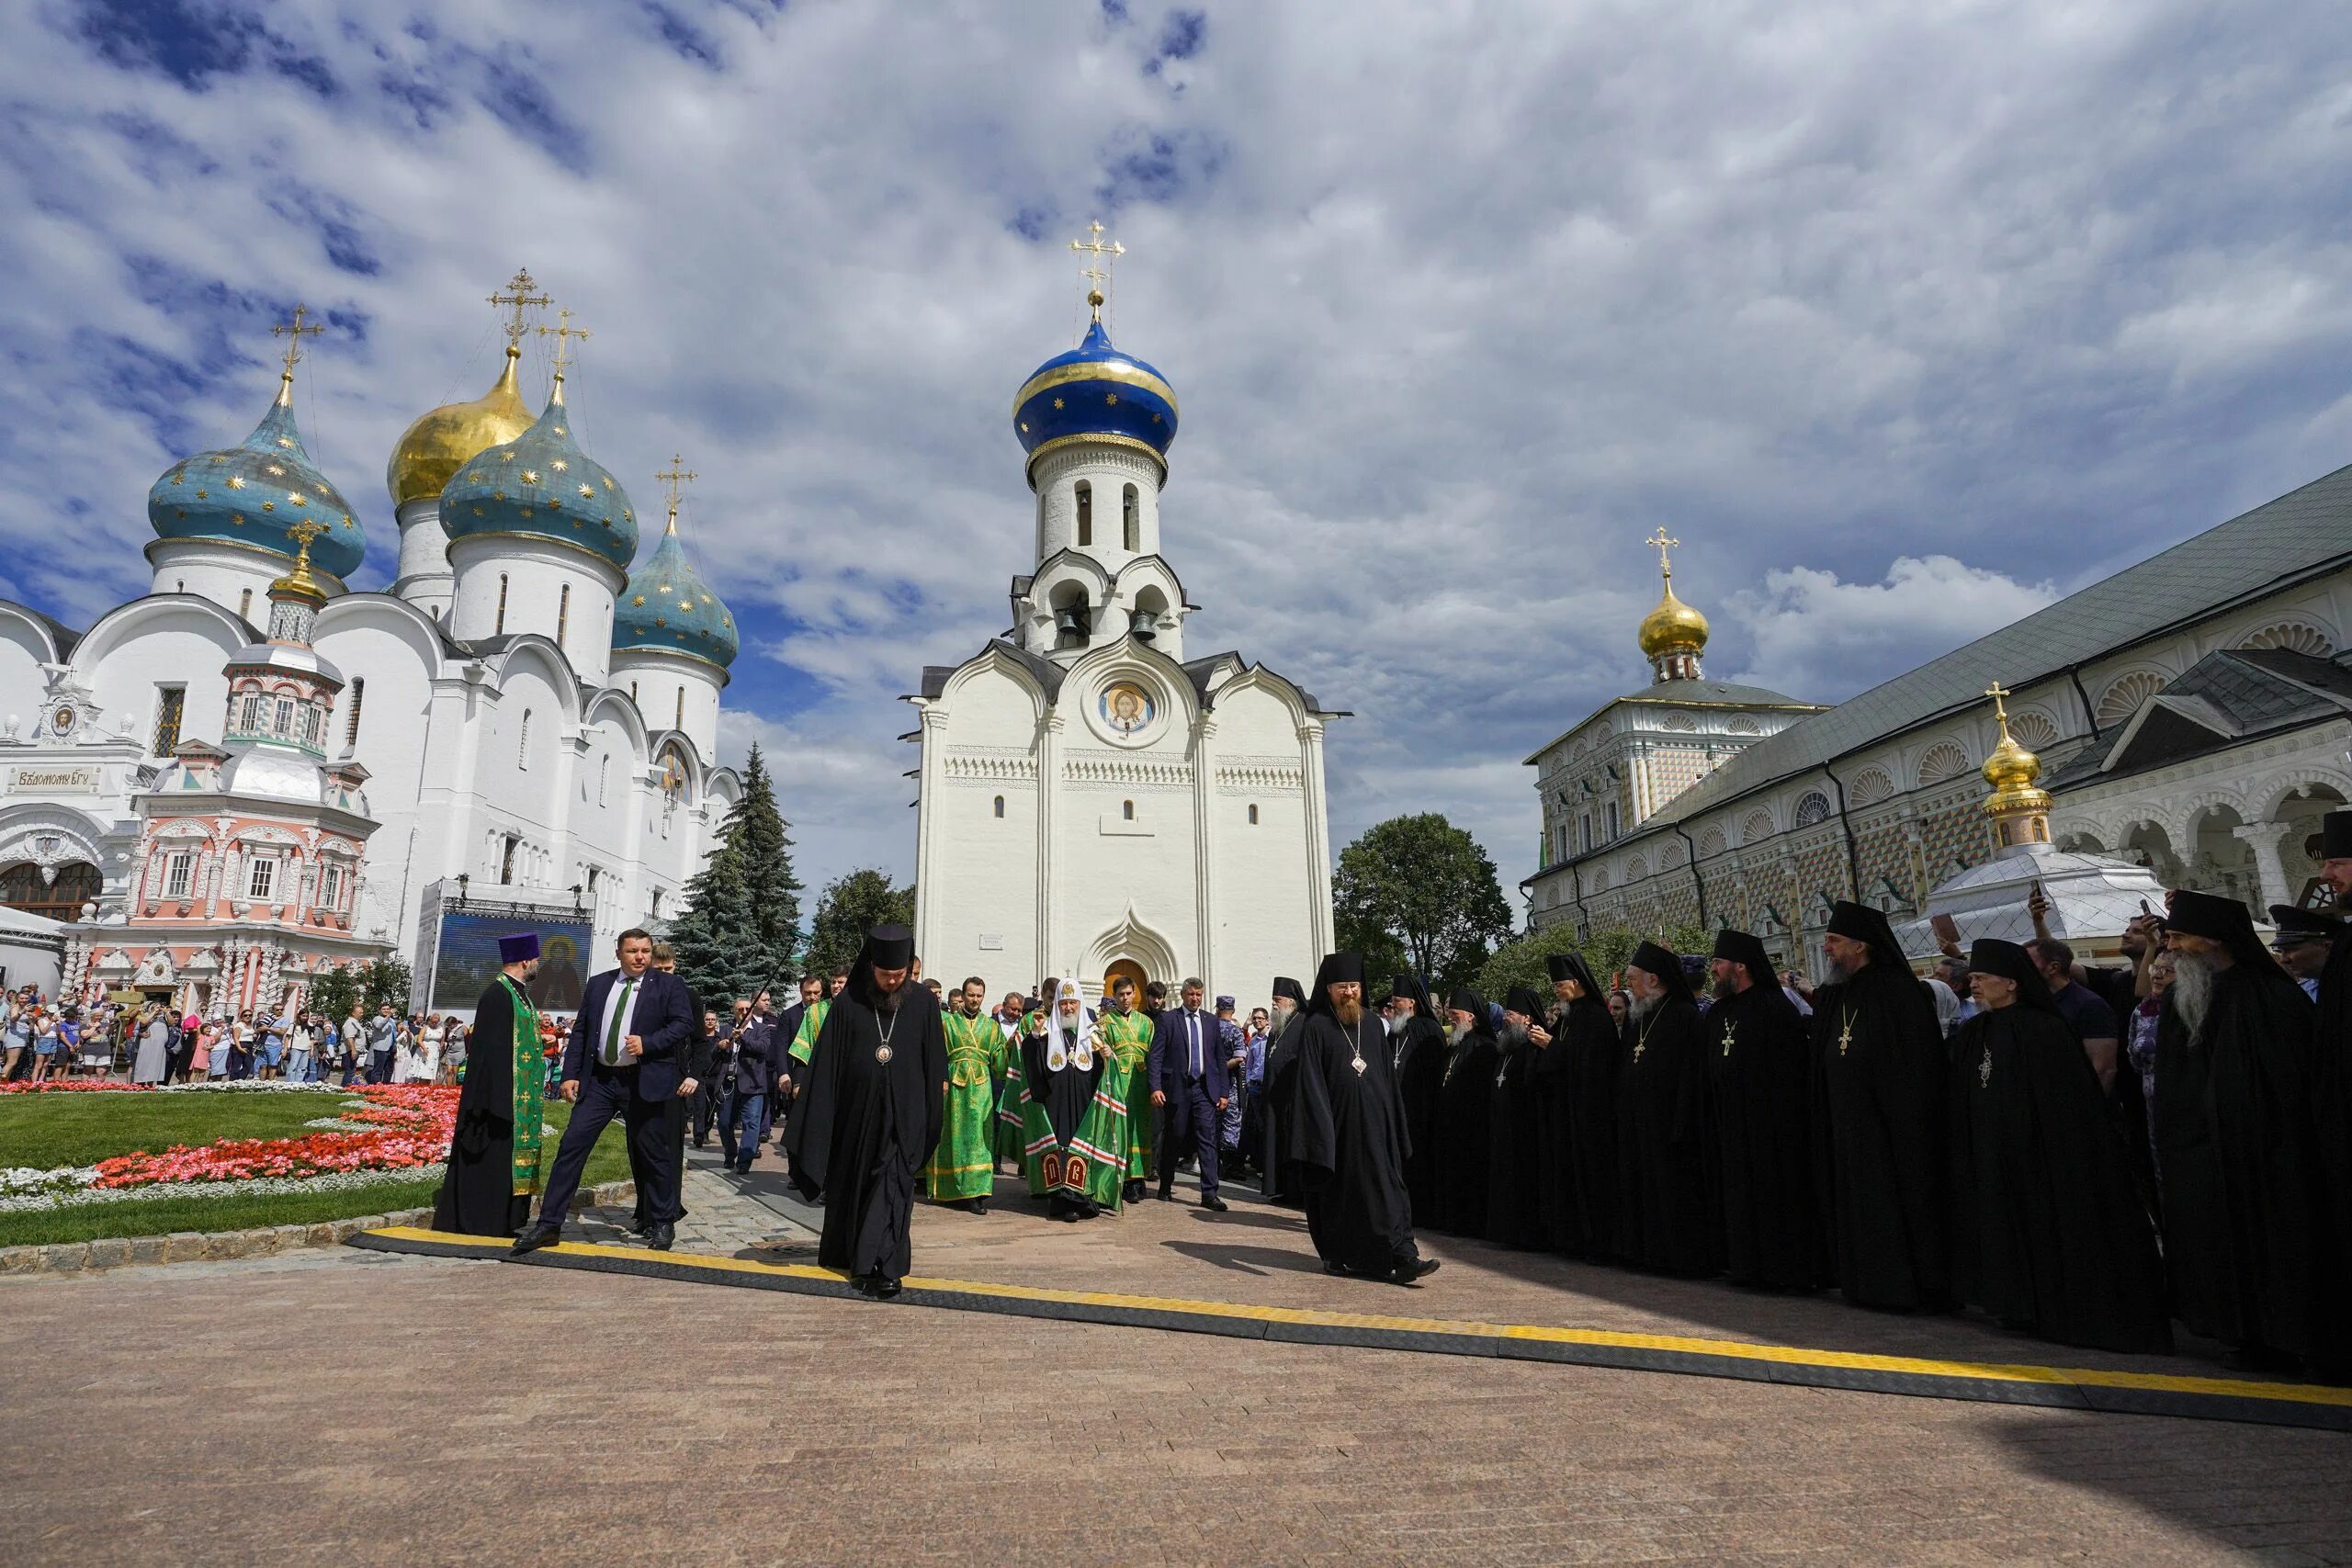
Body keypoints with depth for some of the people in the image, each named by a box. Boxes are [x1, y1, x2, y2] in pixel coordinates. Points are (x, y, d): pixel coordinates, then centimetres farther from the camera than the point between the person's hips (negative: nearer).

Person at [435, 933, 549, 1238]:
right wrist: (500, 1102, -23)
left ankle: (503, 1221, 19)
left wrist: (535, 1091, 17)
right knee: (494, 1156, -2)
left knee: (509, 1154, 12)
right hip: (503, 1096, -10)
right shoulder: (498, 995, -16)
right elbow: (491, 1050, -21)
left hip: (518, 1097, 10)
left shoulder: (518, 994, 13)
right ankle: (485, 1223, 6)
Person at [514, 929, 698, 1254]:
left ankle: (663, 1223, 21)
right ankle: (549, 1225, 7)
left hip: (644, 1082, -3)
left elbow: (684, 1023, -7)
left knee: (652, 1154, 6)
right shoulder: (598, 984, 10)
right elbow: (580, 1032, 10)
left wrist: (648, 1043, -19)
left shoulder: (668, 985, -1)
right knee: (571, 1146, -2)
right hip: (599, 1080, 3)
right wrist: (570, 1074, 3)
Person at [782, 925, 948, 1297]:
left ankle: (882, 1267, -6)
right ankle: (850, 1255, 34)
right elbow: (826, 1063, -2)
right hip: (855, 1111, 1)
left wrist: (933, 1111, 4)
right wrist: (818, 1116, -4)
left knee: (893, 1188, -7)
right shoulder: (848, 1003, -5)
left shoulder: (922, 1002, -3)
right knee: (850, 1184, 14)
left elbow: (935, 1060, 4)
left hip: (902, 1113, -1)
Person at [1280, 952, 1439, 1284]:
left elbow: (1388, 1079, 14)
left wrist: (1392, 1124, 10)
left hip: (1374, 1125, 4)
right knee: (1338, 1191, 5)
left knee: (1386, 1190, -2)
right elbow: (1309, 1081, -9)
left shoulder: (1372, 1026, 11)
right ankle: (1337, 1256, 18)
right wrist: (1320, 1128, -16)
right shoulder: (1315, 1028, -5)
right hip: (1336, 1126, -4)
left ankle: (1403, 1257, -6)